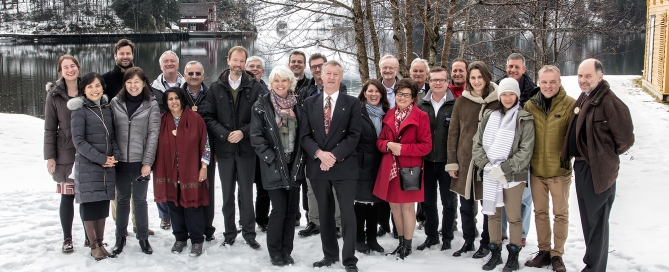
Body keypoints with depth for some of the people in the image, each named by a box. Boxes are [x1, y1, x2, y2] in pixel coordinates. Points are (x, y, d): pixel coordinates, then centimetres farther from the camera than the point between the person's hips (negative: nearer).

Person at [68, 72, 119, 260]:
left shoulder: (107, 109, 11)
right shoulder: (80, 111, -6)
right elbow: (78, 141, -11)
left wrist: (115, 156, -4)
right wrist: (100, 158, -15)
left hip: (107, 166, 5)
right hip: (87, 165, -5)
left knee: (103, 205, 7)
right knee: (90, 204, -1)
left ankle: (100, 243, 16)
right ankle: (94, 246, 8)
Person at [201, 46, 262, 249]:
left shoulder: (254, 87, 1)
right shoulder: (215, 88, 5)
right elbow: (208, 116, 0)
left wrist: (243, 132, -15)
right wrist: (225, 134, -12)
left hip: (246, 148, -1)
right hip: (224, 148, 2)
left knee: (247, 193, 4)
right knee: (227, 194, 9)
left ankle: (249, 233, 14)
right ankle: (229, 234, 19)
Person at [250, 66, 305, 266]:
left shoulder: (297, 105, 8)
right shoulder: (262, 105, -5)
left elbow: (303, 134, 12)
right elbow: (256, 136, -8)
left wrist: (299, 158, 2)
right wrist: (271, 158, -13)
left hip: (294, 164, 4)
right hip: (274, 165, -4)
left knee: (292, 209, 6)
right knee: (279, 209, -6)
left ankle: (286, 251, 18)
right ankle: (275, 253, 10)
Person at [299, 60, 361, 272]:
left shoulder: (352, 103, 2)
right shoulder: (309, 103, 9)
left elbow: (354, 135, -6)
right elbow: (304, 135, 2)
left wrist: (335, 156, -16)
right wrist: (319, 153, -15)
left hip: (344, 166, -3)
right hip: (317, 165, 3)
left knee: (347, 212, -3)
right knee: (324, 213, 11)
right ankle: (330, 254, 23)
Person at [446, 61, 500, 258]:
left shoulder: (498, 101, -4)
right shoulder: (461, 102, 2)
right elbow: (453, 133, 4)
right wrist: (452, 162, 1)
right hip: (465, 161, 2)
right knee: (466, 205, 12)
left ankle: (486, 243, 23)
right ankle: (468, 241, 27)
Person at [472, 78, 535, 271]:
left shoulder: (525, 119, -3)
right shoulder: (489, 116, 8)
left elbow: (526, 150, -8)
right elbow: (477, 144, 6)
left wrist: (504, 169, -15)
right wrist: (486, 165, -9)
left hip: (513, 174, -3)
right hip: (489, 174, 4)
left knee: (513, 216, 2)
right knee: (493, 214, 11)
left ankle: (513, 255, 17)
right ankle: (495, 253, 24)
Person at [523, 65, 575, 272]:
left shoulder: (570, 105, -9)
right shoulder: (530, 105, 1)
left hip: (560, 170, -3)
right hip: (536, 170, 3)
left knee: (560, 214, 8)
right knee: (540, 212, 13)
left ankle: (557, 254, 20)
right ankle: (543, 251, 26)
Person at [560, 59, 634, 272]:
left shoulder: (610, 103, -20)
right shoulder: (582, 99, 10)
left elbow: (625, 139, -19)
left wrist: (606, 156, -5)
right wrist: (574, 158, 12)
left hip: (599, 171, -9)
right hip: (581, 166, 10)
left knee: (596, 222, 1)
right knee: (588, 220, 19)